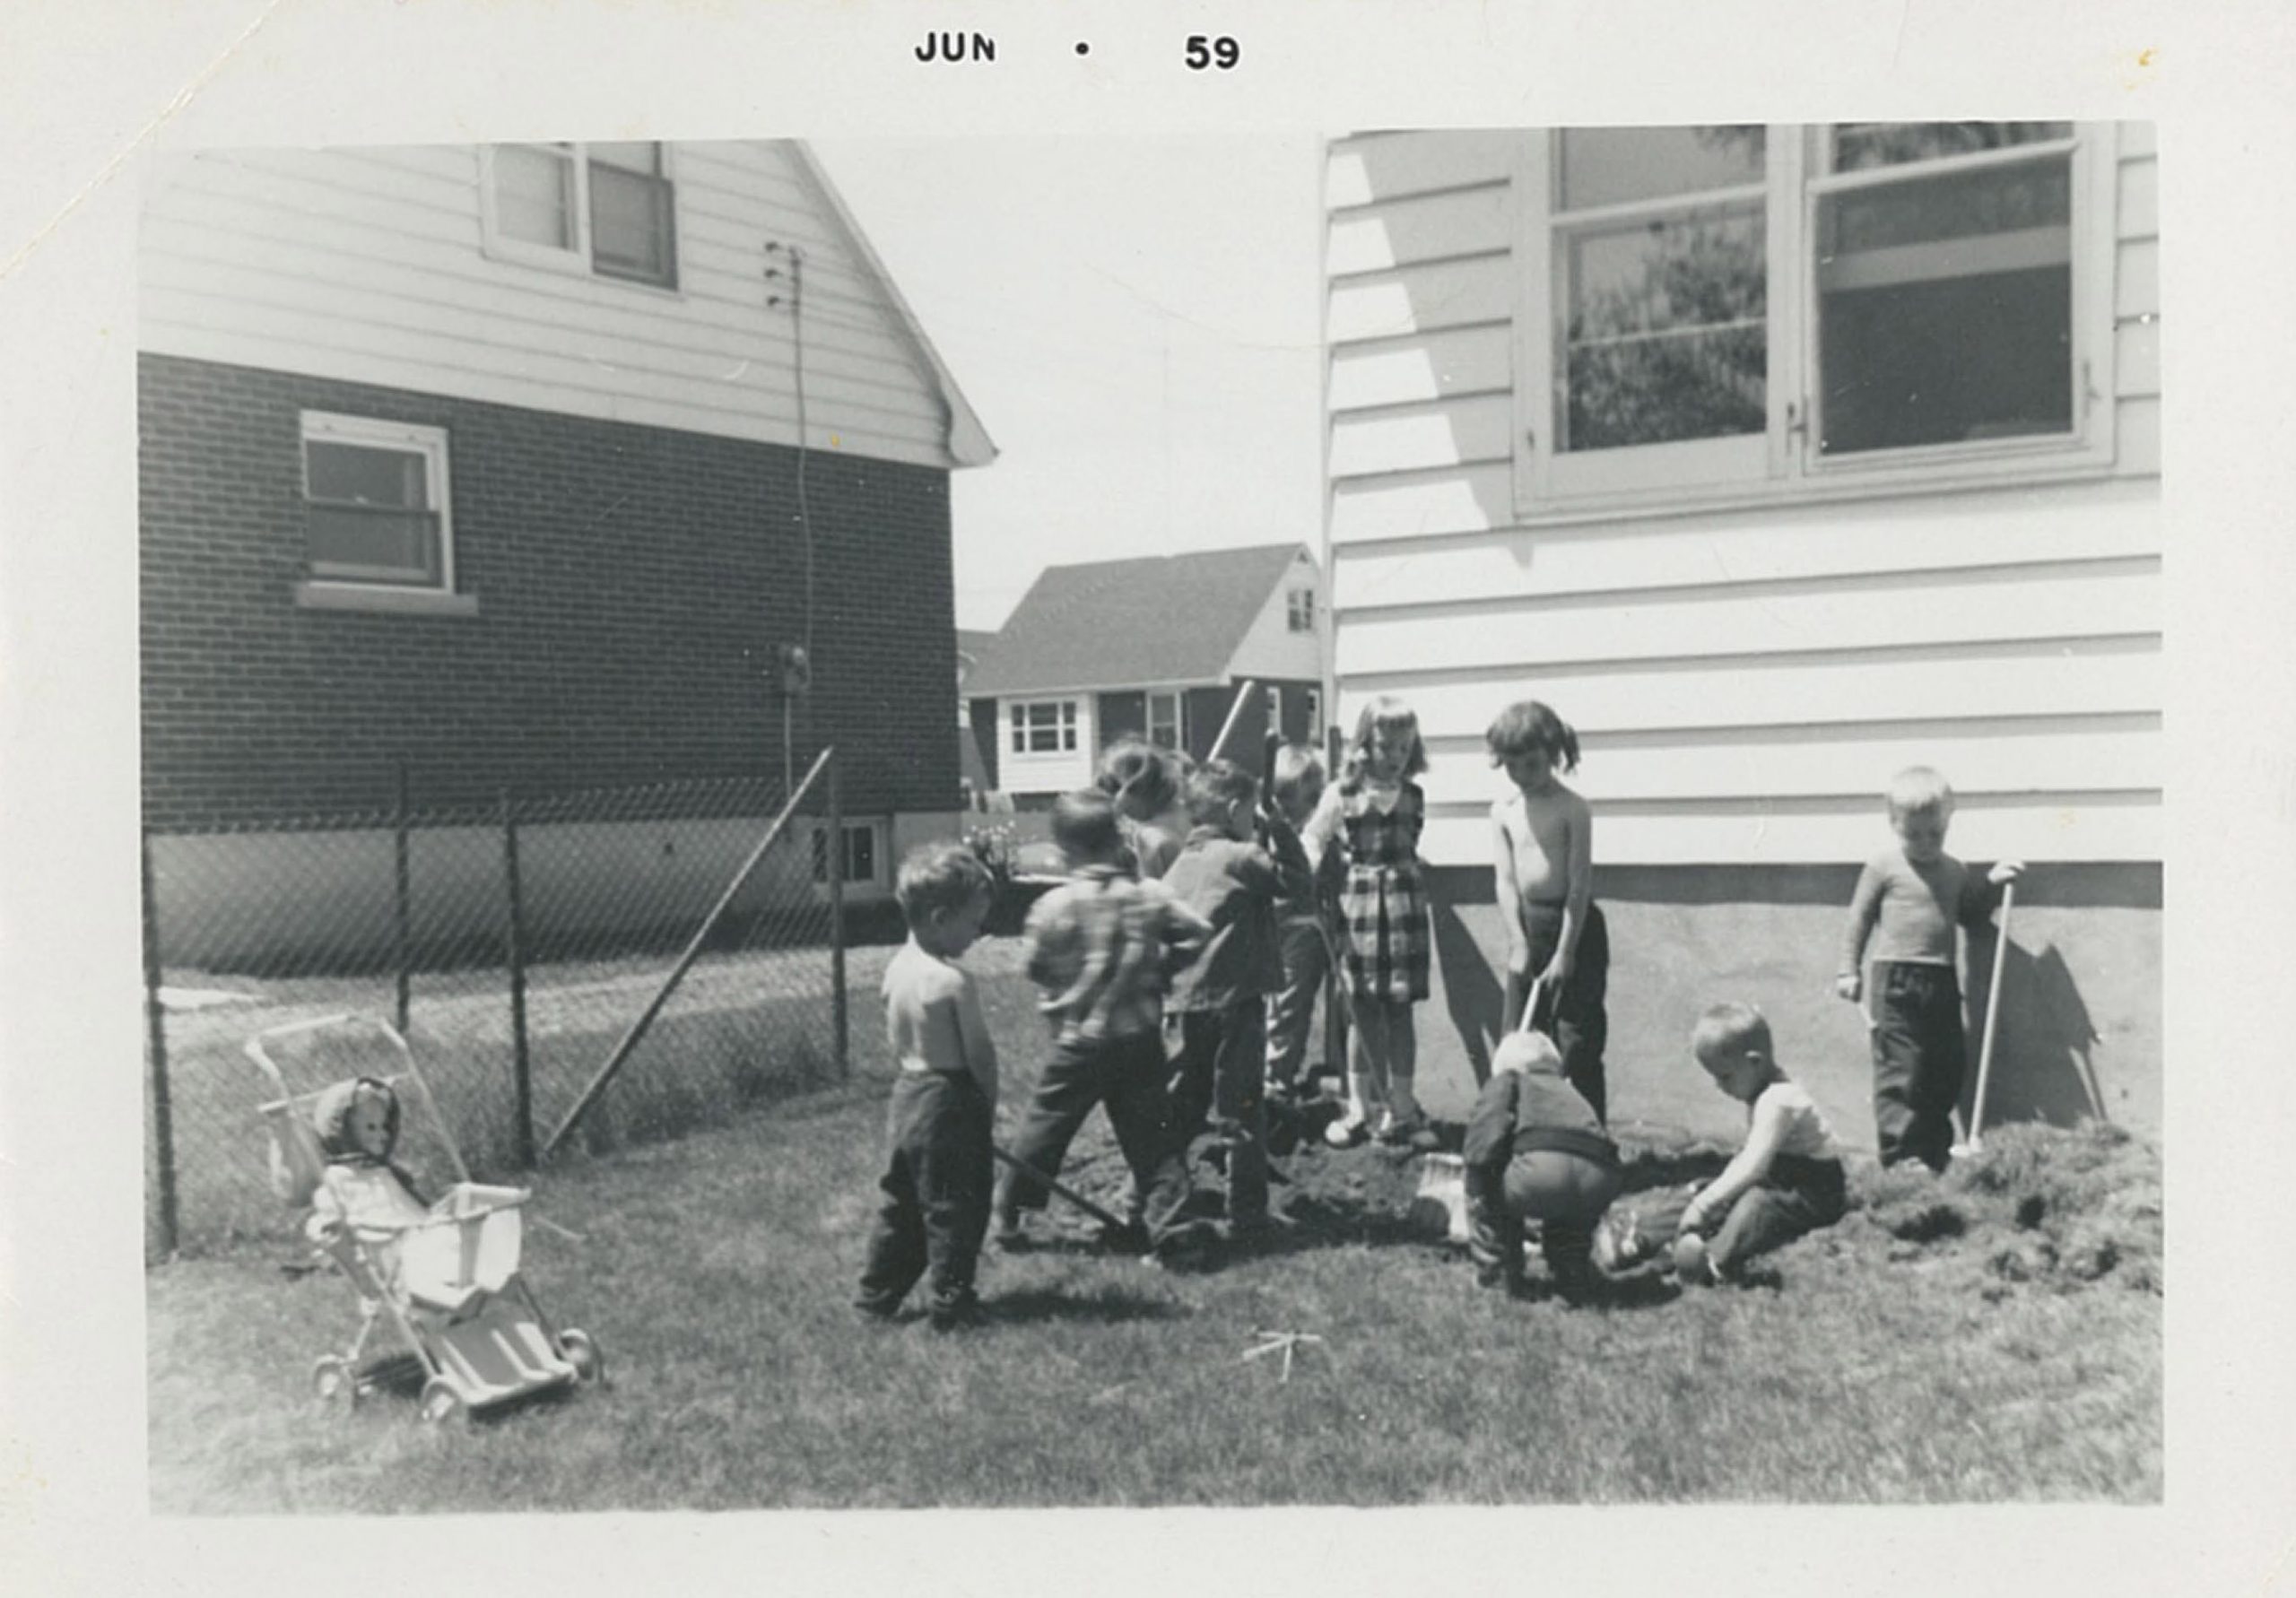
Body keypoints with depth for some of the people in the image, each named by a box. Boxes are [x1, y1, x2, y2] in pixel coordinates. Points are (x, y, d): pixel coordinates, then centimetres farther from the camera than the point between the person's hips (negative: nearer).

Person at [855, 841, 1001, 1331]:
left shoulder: (896, 969, 3)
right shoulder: (954, 981, -21)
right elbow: (980, 1052, -14)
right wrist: (989, 1104, 0)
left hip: (905, 1096, 8)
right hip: (950, 1104, -8)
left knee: (900, 1203, 17)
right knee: (954, 1211, 4)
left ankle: (876, 1297, 25)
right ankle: (952, 1305, 12)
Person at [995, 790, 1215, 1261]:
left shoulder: (1054, 907, -13)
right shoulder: (1148, 897, -5)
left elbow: (1036, 969, -3)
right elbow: (1198, 933, 0)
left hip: (1078, 1042, -2)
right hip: (1141, 1040, 2)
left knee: (1044, 1128, 12)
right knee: (1151, 1132, 9)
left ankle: (1009, 1217, 24)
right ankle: (1169, 1222, 6)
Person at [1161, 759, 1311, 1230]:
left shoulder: (1180, 864, 11)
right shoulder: (1243, 857, -9)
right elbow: (1299, 882, -6)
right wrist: (1280, 831, 4)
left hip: (1182, 1003, 6)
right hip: (1234, 1002, -6)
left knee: (1179, 1108, 15)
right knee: (1240, 1110, 2)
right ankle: (1246, 1208, 6)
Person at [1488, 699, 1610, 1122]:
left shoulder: (1572, 809, -10)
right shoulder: (1503, 812, 4)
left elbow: (1579, 884, -12)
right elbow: (1506, 880, 0)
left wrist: (1565, 952, -15)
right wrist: (1518, 944, -8)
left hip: (1574, 925, -5)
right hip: (1528, 926, 5)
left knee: (1576, 1040, -5)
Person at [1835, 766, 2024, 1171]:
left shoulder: (1956, 873, 12)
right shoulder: (1883, 868, -2)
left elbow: (1973, 918, 23)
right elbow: (1859, 918, 3)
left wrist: (1991, 884, 9)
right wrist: (1848, 970, 0)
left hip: (1942, 982, 5)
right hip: (1895, 982, -5)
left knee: (1947, 1069, 9)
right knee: (1898, 1070, -8)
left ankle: (1936, 1157, 21)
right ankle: (1899, 1157, -5)